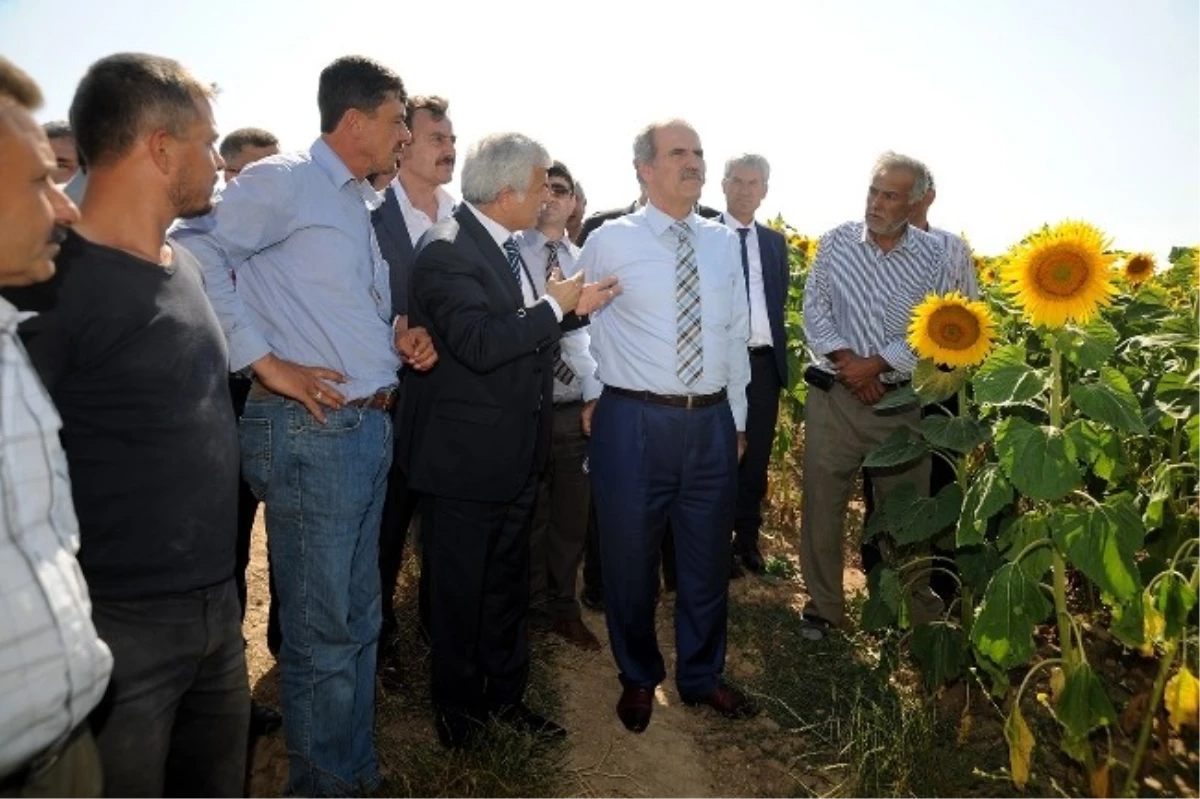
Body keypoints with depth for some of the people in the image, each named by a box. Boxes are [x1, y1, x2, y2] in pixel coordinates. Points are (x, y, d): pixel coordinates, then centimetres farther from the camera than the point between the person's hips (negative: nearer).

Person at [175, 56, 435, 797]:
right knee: (323, 629, 5)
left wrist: (397, 341, 4)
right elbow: (198, 251, -18)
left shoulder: (361, 202, 17)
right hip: (313, 431, -9)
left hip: (369, 427, 9)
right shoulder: (285, 180, -8)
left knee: (358, 618, 19)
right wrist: (265, 362, -18)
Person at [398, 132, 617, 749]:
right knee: (459, 590, 11)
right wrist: (553, 305, -20)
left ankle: (505, 695, 39)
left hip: (513, 453, 9)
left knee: (508, 583, 20)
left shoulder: (506, 244, 7)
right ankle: (457, 703, 34)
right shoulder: (448, 249, -19)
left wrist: (573, 307, 2)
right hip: (463, 457, -8)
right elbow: (480, 344, -30)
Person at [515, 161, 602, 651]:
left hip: (575, 407, 4)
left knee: (572, 514, 14)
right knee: (528, 515, 12)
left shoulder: (583, 260, 7)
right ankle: (535, 607, 32)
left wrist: (593, 396, -4)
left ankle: (564, 607, 33)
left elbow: (590, 331, 2)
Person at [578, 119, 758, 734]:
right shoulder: (610, 242, -3)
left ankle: (702, 676, 38)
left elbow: (735, 336, 13)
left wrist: (737, 419, 13)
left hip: (712, 422, 4)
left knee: (707, 559, 15)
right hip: (634, 422, -3)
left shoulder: (724, 244, 9)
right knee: (630, 561, 11)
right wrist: (589, 397, 5)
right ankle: (638, 678, 36)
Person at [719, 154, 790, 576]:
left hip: (765, 362, 5)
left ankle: (748, 538, 24)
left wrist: (780, 353, 8)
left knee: (757, 455, 10)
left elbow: (780, 302, 16)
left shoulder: (775, 241, 14)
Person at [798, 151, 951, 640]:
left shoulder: (932, 258, 0)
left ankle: (919, 610, 28)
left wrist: (877, 364, -15)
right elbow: (814, 311, -2)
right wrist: (846, 361, -13)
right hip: (834, 394, 0)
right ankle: (824, 605, 21)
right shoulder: (835, 242, 2)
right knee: (822, 502, 5)